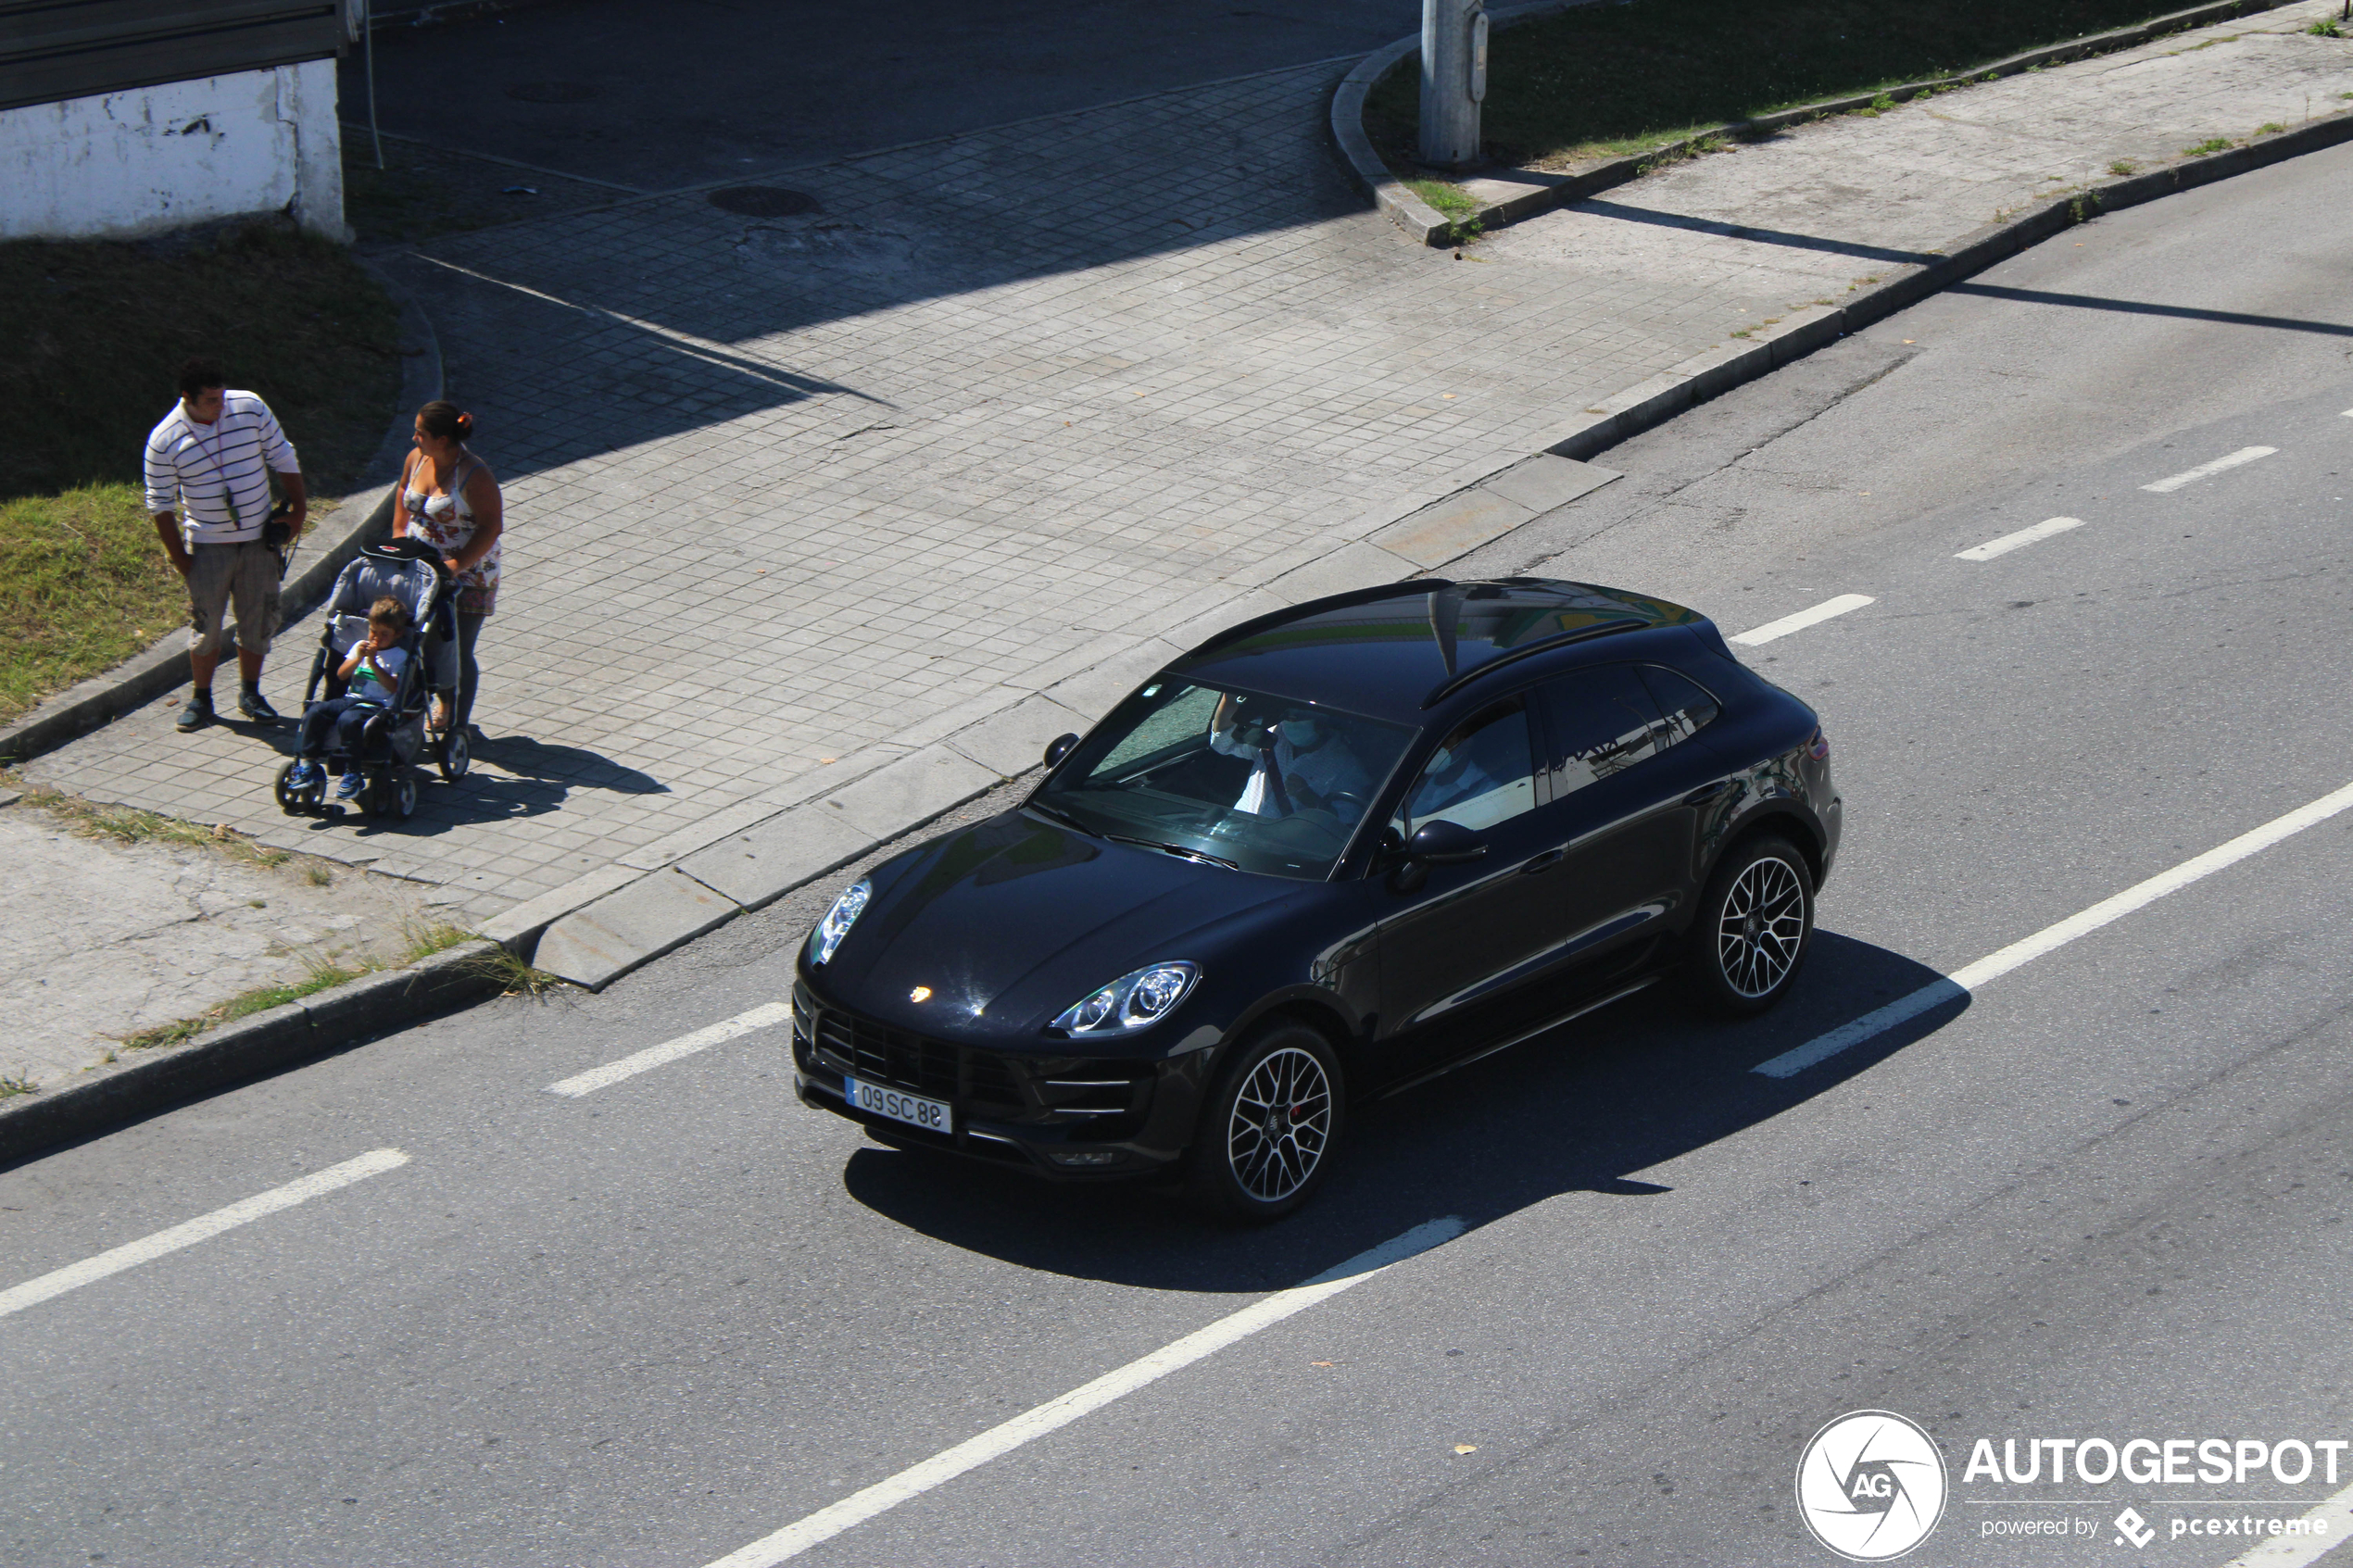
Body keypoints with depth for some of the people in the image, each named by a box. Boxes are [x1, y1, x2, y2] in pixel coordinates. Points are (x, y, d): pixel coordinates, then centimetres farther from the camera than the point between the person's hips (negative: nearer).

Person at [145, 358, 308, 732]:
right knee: (205, 624, 2)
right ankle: (200, 698, 19)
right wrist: (180, 560, -6)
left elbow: (283, 458, 5)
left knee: (258, 621, 9)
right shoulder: (164, 441, -12)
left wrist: (298, 510, 3)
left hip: (259, 538, 2)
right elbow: (160, 505, -4)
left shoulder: (250, 407, -7)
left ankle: (250, 694, 25)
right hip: (208, 545, -2)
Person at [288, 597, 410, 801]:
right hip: (350, 699, 6)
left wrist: (373, 662, -16)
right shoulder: (360, 646, 18)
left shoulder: (399, 656, 2)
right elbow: (341, 675, 11)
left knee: (348, 720, -36)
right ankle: (308, 765, -10)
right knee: (314, 713, -17)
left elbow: (393, 686, -13)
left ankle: (351, 775, -27)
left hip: (377, 705, -6)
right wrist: (357, 658, -6)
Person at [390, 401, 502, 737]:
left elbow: (492, 526, -21)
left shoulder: (474, 476, -21)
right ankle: (443, 701, 38)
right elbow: (403, 492, 20)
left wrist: (458, 565, -26)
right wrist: (398, 534, 11)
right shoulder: (417, 459, -1)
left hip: (466, 577, -6)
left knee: (458, 653, 0)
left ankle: (459, 724, 13)